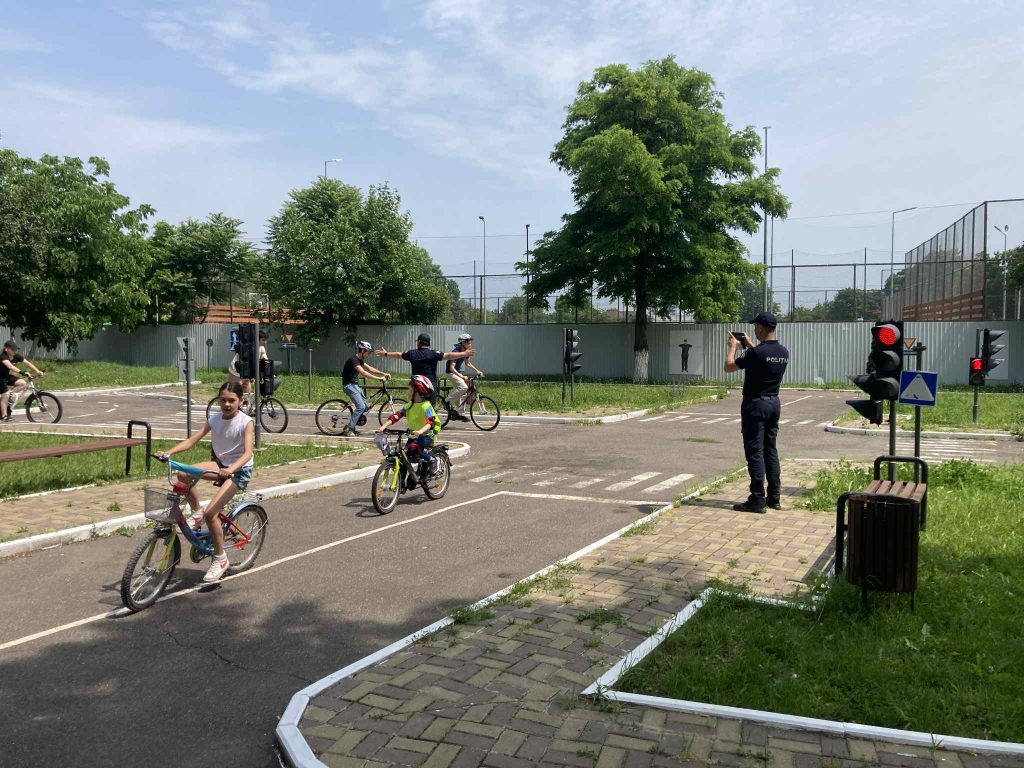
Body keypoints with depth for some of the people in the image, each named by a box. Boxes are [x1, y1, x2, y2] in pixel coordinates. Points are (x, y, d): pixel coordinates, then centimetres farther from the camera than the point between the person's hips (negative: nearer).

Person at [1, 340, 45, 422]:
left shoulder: (16, 356, -8)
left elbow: (27, 363, -14)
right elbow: (10, 366, -46)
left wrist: (38, 371, -27)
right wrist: (21, 372, -60)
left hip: (7, 376, 7)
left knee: (23, 383, -14)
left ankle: (11, 395, 6)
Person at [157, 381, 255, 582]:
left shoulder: (245, 422, -16)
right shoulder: (214, 419, -1)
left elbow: (248, 453, -27)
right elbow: (192, 439, -8)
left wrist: (231, 469, -46)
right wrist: (169, 452, -25)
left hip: (240, 470, -6)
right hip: (220, 464, 6)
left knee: (210, 512, -19)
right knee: (183, 474, -21)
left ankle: (220, 559, -1)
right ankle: (196, 513, 1)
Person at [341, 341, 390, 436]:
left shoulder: (360, 360, 12)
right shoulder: (353, 360, -19)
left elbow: (369, 368, 13)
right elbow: (363, 373, -29)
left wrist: (383, 374, 1)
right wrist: (379, 378, -31)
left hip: (355, 385, 10)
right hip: (349, 385, -10)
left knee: (366, 407, 6)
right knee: (361, 407, -19)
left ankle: (350, 426, 13)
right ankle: (348, 430, -14)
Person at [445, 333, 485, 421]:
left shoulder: (466, 351, 2)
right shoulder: (456, 351, -24)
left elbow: (468, 363, 19)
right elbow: (452, 368, -29)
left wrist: (477, 371, 8)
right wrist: (462, 377, -38)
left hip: (458, 372, 9)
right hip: (451, 373, -9)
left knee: (464, 394, 4)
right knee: (463, 387, -28)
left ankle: (460, 414, 12)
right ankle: (448, 402, -14)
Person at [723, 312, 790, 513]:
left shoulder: (756, 352, -19)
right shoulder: (784, 352, 4)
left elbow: (729, 367, -9)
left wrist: (733, 346, 6)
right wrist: (749, 346, 27)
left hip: (755, 405, -8)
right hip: (774, 404, 8)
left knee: (755, 453, -4)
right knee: (771, 451, 14)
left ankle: (757, 500, -3)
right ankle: (774, 498, 18)